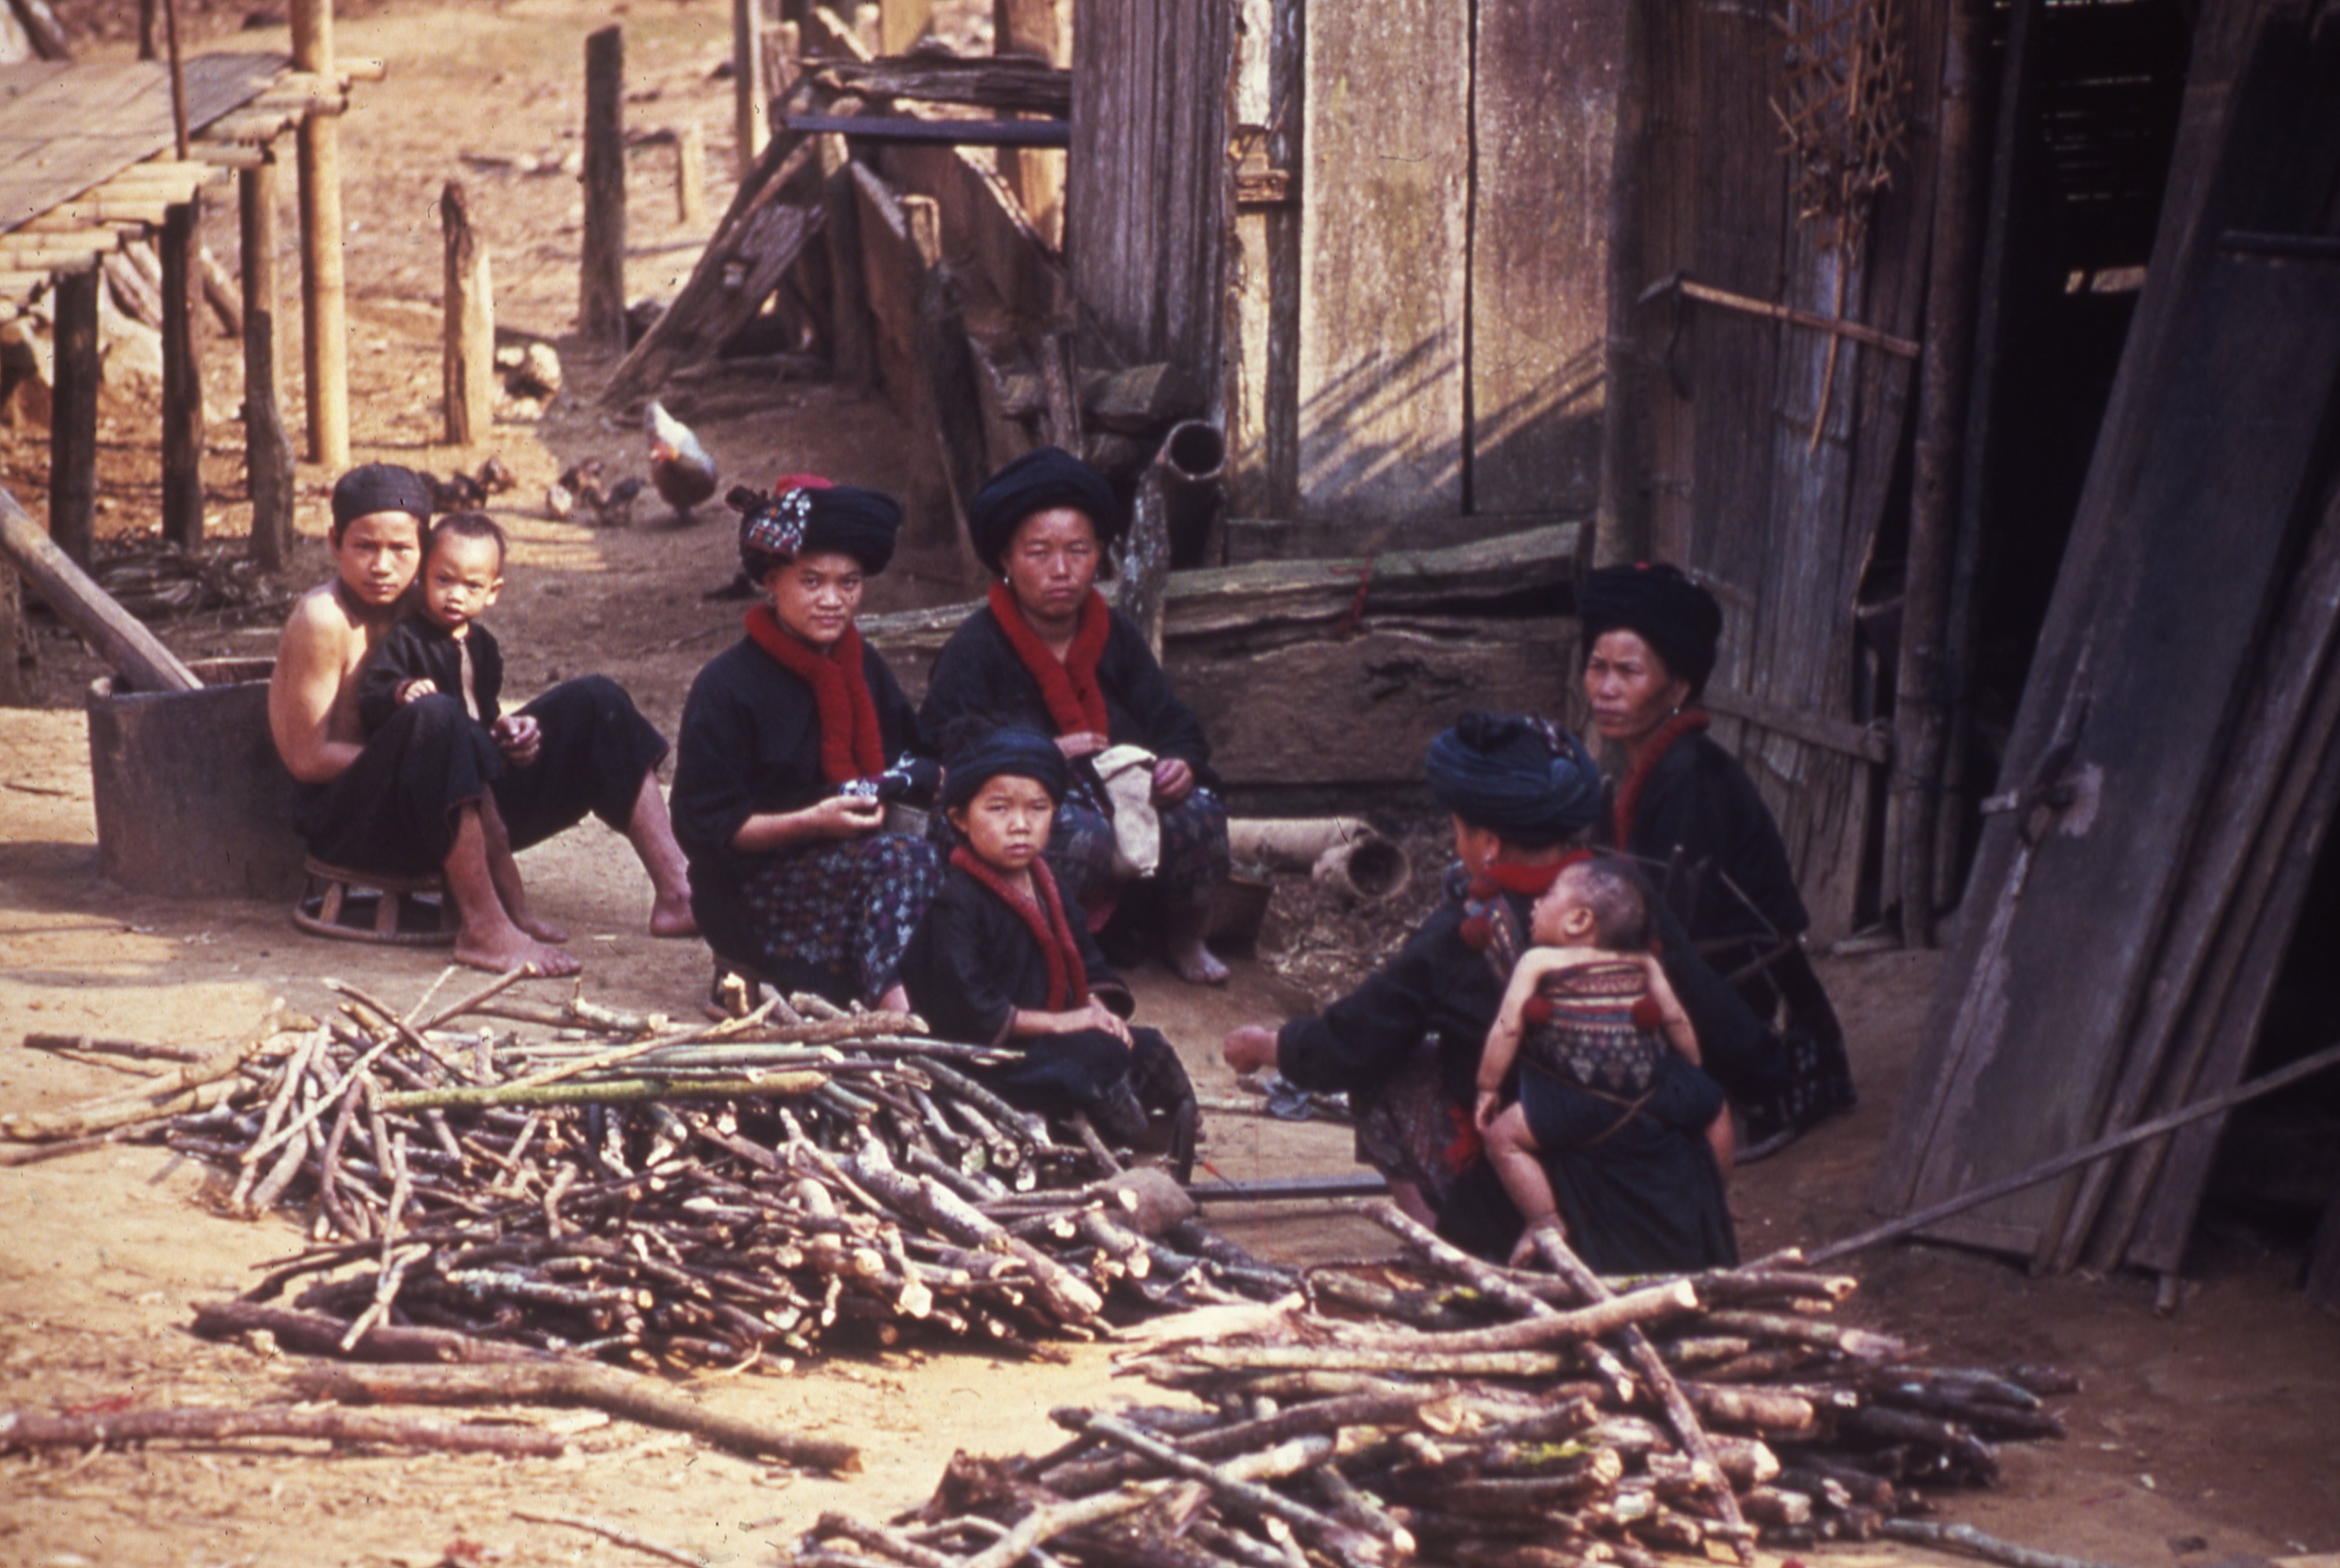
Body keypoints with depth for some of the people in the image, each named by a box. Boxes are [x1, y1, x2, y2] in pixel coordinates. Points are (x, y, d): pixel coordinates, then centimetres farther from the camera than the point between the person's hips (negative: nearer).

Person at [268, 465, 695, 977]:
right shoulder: (322, 620, -13)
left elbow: (473, 715, 18)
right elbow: (308, 757, -16)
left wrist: (505, 736, -5)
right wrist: (420, 756, -22)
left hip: (454, 814, 8)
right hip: (354, 816, -8)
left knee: (594, 701, 3)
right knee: (435, 719, -38)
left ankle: (677, 893, -8)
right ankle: (483, 928, -38)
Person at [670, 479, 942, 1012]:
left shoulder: (864, 669, 14)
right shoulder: (727, 687, -7)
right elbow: (702, 827, -10)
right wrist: (810, 823, -22)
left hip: (854, 864, 7)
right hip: (751, 892, -7)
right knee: (905, 861, -33)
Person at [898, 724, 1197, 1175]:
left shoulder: (1050, 889, 13)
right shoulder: (956, 904, -17)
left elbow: (1090, 969, 21)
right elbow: (966, 1011, -23)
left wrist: (1098, 1010, -3)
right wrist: (1058, 1022, -19)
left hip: (1053, 1032, 9)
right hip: (991, 1054, -9)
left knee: (1149, 1049, -4)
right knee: (1100, 1057, -27)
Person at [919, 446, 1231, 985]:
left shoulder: (1116, 637, 9)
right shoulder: (974, 650, -8)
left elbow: (1177, 729, 11)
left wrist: (1182, 764, -14)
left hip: (1120, 793, 5)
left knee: (1199, 813, -23)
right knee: (1081, 832, -38)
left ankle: (1186, 940, 5)